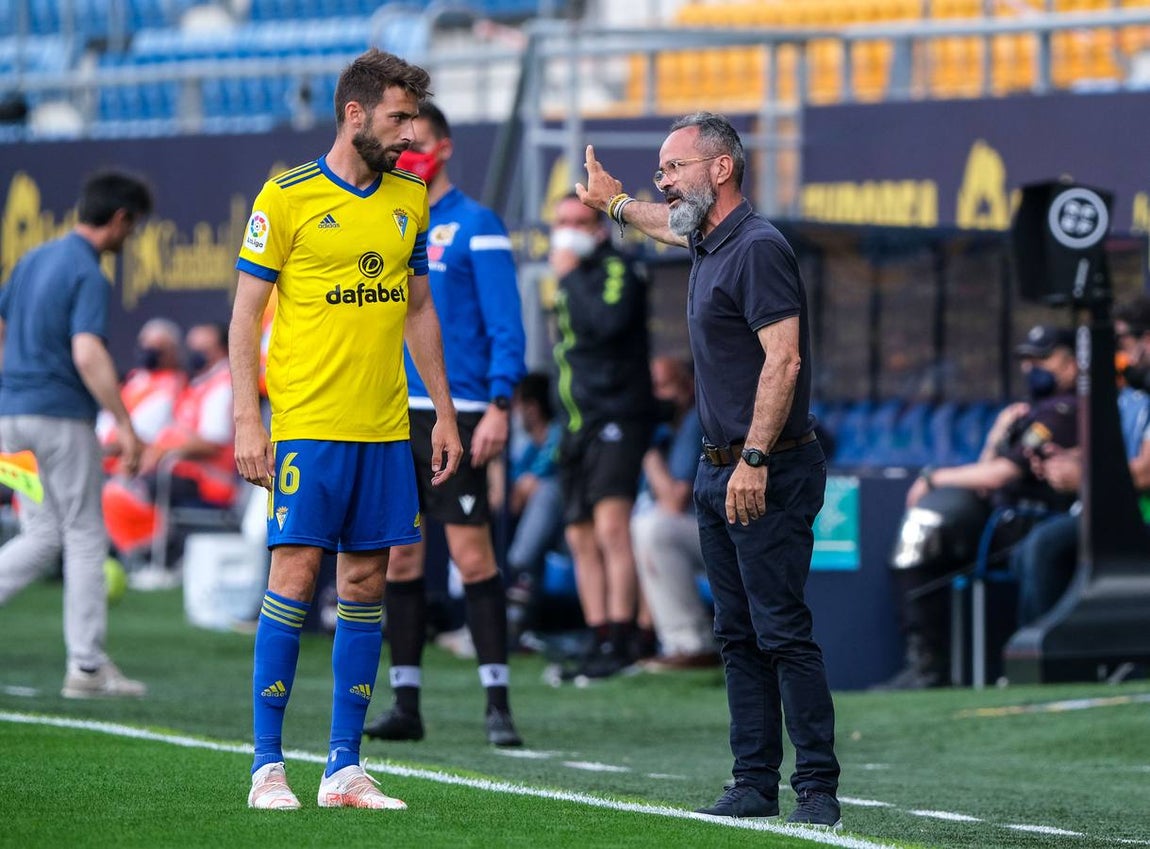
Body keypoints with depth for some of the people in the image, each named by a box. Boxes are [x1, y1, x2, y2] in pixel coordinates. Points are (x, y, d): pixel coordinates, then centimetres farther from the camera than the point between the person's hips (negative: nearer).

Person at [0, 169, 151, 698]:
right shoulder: (88, 274, -13)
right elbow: (87, 355, -24)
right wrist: (125, 426, -24)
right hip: (62, 417, -7)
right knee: (85, 537, 3)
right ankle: (87, 665, 5)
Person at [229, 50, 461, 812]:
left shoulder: (410, 199, 12)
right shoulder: (286, 198, -5)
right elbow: (246, 315, -3)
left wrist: (444, 411, 16)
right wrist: (247, 420, -10)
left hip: (385, 429, 5)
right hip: (306, 425, -5)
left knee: (366, 584, 5)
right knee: (295, 577, -7)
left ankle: (345, 769, 10)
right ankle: (268, 766, -1)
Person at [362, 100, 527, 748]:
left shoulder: (476, 226, -3)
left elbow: (507, 327, -8)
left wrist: (499, 406, -17)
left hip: (453, 416, -6)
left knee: (472, 553, -7)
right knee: (399, 559, 6)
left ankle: (498, 702, -4)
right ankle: (406, 702, 11)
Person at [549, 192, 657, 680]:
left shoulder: (618, 270, -6)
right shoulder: (572, 277, 19)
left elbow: (608, 321, -26)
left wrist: (570, 276, -16)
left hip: (617, 417, -9)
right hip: (576, 422, 9)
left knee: (610, 527, -20)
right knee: (581, 539, 7)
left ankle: (622, 640, -23)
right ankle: (599, 642, 10)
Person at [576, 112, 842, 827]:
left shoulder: (758, 247, -14)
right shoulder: (709, 244, 15)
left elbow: (784, 360, -21)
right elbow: (672, 226, 42)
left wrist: (755, 460, -25)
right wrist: (614, 202, 59)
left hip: (771, 473, -10)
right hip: (720, 473, 10)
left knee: (784, 633, -11)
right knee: (739, 637, 9)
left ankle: (819, 789, -10)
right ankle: (755, 786, 11)